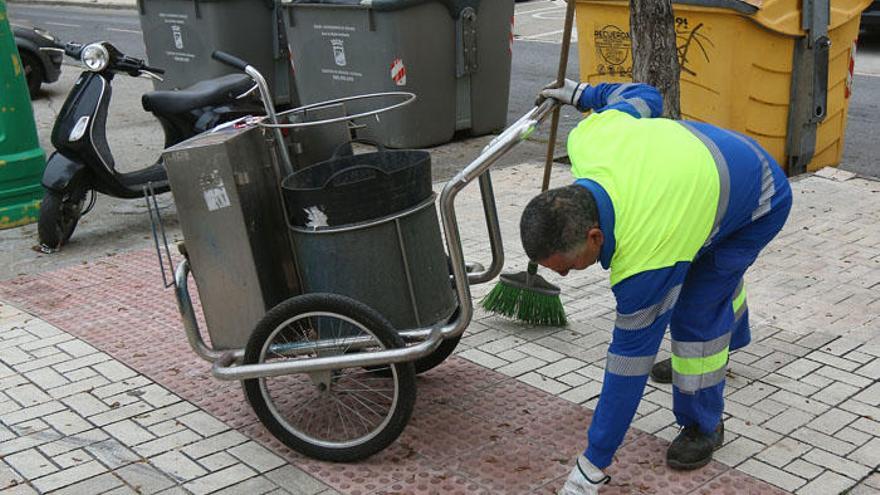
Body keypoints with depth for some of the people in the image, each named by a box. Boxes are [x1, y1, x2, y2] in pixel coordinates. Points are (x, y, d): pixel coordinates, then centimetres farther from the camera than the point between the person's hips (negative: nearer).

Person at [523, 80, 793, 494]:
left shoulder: (643, 258, -44)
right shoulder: (586, 139, -29)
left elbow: (629, 361, -36)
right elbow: (643, 96, -9)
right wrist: (582, 94, 10)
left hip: (761, 201, -8)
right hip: (703, 163, 9)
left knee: (696, 312, -16)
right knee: (717, 273, 31)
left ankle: (703, 426, 8)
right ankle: (724, 344, 62)